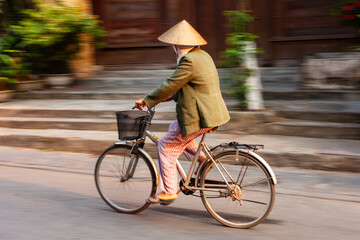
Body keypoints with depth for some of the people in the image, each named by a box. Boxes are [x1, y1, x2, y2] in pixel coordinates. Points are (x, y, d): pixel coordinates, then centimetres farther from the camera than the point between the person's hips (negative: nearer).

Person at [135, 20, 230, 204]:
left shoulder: (189, 61, -18)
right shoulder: (202, 56, 12)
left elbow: (170, 85, -16)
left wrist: (146, 101, -5)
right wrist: (171, 96, 21)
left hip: (199, 118, -10)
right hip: (213, 112, 10)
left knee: (166, 146, 3)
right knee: (175, 128, 29)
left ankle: (168, 192, 9)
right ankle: (201, 159, 20)